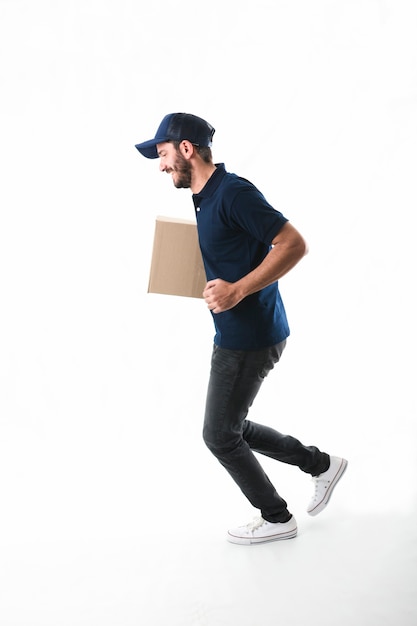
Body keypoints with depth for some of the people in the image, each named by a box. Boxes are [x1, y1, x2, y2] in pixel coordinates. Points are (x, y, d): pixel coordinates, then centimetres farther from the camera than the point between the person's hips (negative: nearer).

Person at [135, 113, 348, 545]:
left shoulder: (234, 192, -19)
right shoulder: (204, 198, 12)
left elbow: (294, 244, -22)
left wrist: (238, 290, -26)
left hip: (250, 337, -10)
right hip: (235, 334, 10)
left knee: (220, 436, 4)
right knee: (232, 429, 20)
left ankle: (276, 518, 24)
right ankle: (321, 464, 32)